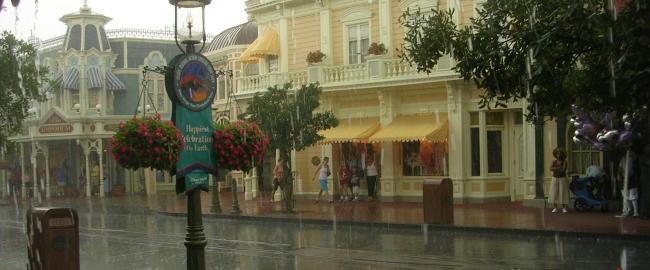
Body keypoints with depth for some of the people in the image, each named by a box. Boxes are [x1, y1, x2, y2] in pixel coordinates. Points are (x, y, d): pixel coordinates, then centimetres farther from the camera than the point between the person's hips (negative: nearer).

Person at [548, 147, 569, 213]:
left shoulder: (564, 162, 1)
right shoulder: (554, 162, 8)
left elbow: (563, 170, -15)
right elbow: (551, 168, -9)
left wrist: (555, 170, -8)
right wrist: (559, 168, -13)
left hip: (562, 179, -2)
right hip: (555, 178, 2)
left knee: (563, 193, -4)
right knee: (554, 193, -3)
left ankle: (564, 208, 1)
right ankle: (555, 208, -2)